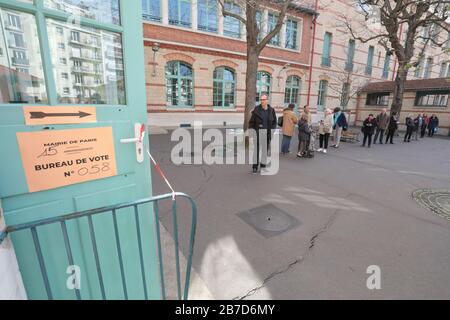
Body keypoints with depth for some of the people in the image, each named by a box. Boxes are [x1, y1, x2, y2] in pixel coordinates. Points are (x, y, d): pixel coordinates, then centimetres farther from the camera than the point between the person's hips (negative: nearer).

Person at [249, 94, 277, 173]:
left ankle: (263, 165, 24)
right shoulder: (256, 109, -3)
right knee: (256, 150, 2)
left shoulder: (271, 110, 3)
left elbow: (274, 122, 9)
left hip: (267, 134, 2)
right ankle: (255, 166, 12)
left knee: (265, 150, 11)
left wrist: (272, 130, -2)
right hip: (257, 134, -2)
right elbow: (251, 121, -1)